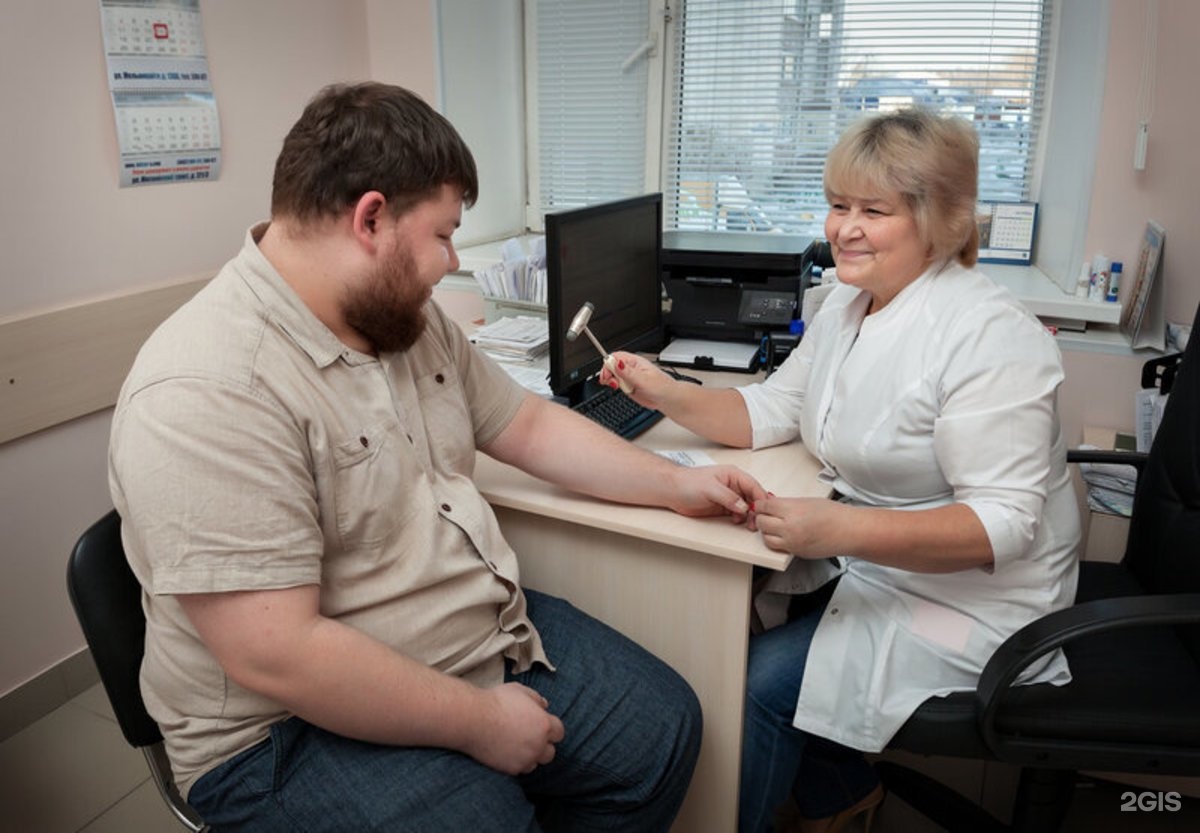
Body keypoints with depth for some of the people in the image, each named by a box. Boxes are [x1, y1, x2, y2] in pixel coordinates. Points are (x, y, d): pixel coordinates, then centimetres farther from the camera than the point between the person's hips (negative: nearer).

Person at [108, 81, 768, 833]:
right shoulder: (207, 393, -26)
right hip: (302, 723, -7)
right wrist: (480, 723, -19)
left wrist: (676, 484, 8)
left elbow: (527, 425, 12)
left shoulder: (409, 319, 3)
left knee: (665, 726, 5)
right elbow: (275, 655, -28)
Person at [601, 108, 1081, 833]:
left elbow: (1002, 524, -26)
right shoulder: (847, 307, 4)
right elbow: (769, 412, 8)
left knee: (761, 681, -16)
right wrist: (669, 395, -8)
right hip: (866, 558, 8)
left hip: (968, 594, -8)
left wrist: (840, 529, -38)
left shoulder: (988, 338, -23)